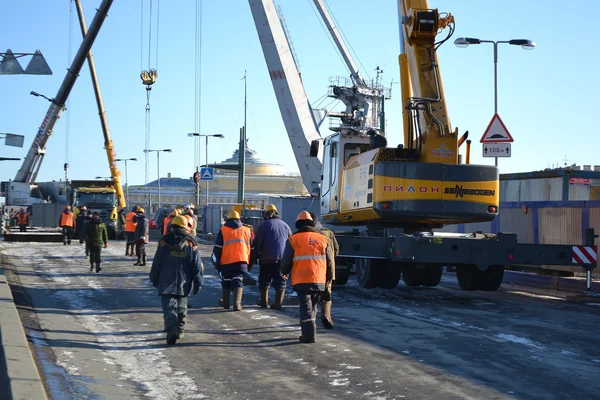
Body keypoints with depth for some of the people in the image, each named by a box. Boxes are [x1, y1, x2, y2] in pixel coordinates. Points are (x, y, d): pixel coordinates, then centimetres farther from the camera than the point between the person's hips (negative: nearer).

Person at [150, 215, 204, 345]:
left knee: (169, 307, -6)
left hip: (167, 283, -2)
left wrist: (154, 279, 12)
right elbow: (197, 265, 2)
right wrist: (198, 283, 8)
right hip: (184, 283, 2)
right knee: (182, 307, 18)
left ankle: (172, 329, -26)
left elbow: (157, 262, 1)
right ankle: (180, 330, 25)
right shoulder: (191, 243, 2)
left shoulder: (164, 241, -2)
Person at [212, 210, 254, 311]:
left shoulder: (223, 230, 5)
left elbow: (217, 248, 2)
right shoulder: (247, 231, 13)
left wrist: (216, 262, 7)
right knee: (238, 281, -1)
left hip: (226, 262, -1)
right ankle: (237, 303, -17)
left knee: (226, 282, 16)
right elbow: (252, 249, 17)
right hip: (242, 261, 1)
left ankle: (225, 302, 28)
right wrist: (250, 264, 22)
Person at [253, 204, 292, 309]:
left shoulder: (264, 225, -1)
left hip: (267, 258, -3)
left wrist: (256, 255, 3)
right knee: (280, 281, 5)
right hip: (282, 257, 3)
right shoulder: (285, 225, 13)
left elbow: (258, 242, -5)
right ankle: (278, 302, 0)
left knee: (264, 279, 10)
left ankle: (264, 301, 16)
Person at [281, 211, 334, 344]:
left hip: (301, 280, -3)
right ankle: (309, 332, 25)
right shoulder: (323, 239, 9)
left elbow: (286, 260, -1)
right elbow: (330, 261, 12)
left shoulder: (293, 239, -2)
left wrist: (285, 272, 19)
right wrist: (329, 278, 25)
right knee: (312, 307, 18)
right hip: (319, 280, 3)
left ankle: (309, 335, -9)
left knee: (306, 308, -1)